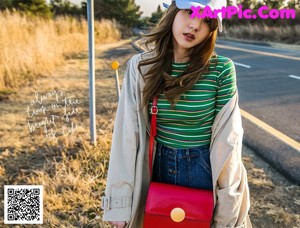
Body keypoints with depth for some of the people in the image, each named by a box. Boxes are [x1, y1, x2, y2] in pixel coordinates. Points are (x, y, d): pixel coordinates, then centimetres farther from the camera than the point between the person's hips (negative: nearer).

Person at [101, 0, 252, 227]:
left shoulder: (221, 69, -13)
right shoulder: (141, 66, -8)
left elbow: (227, 139, -11)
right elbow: (127, 133, -8)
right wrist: (120, 201, -9)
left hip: (206, 172, -2)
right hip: (158, 169, 3)